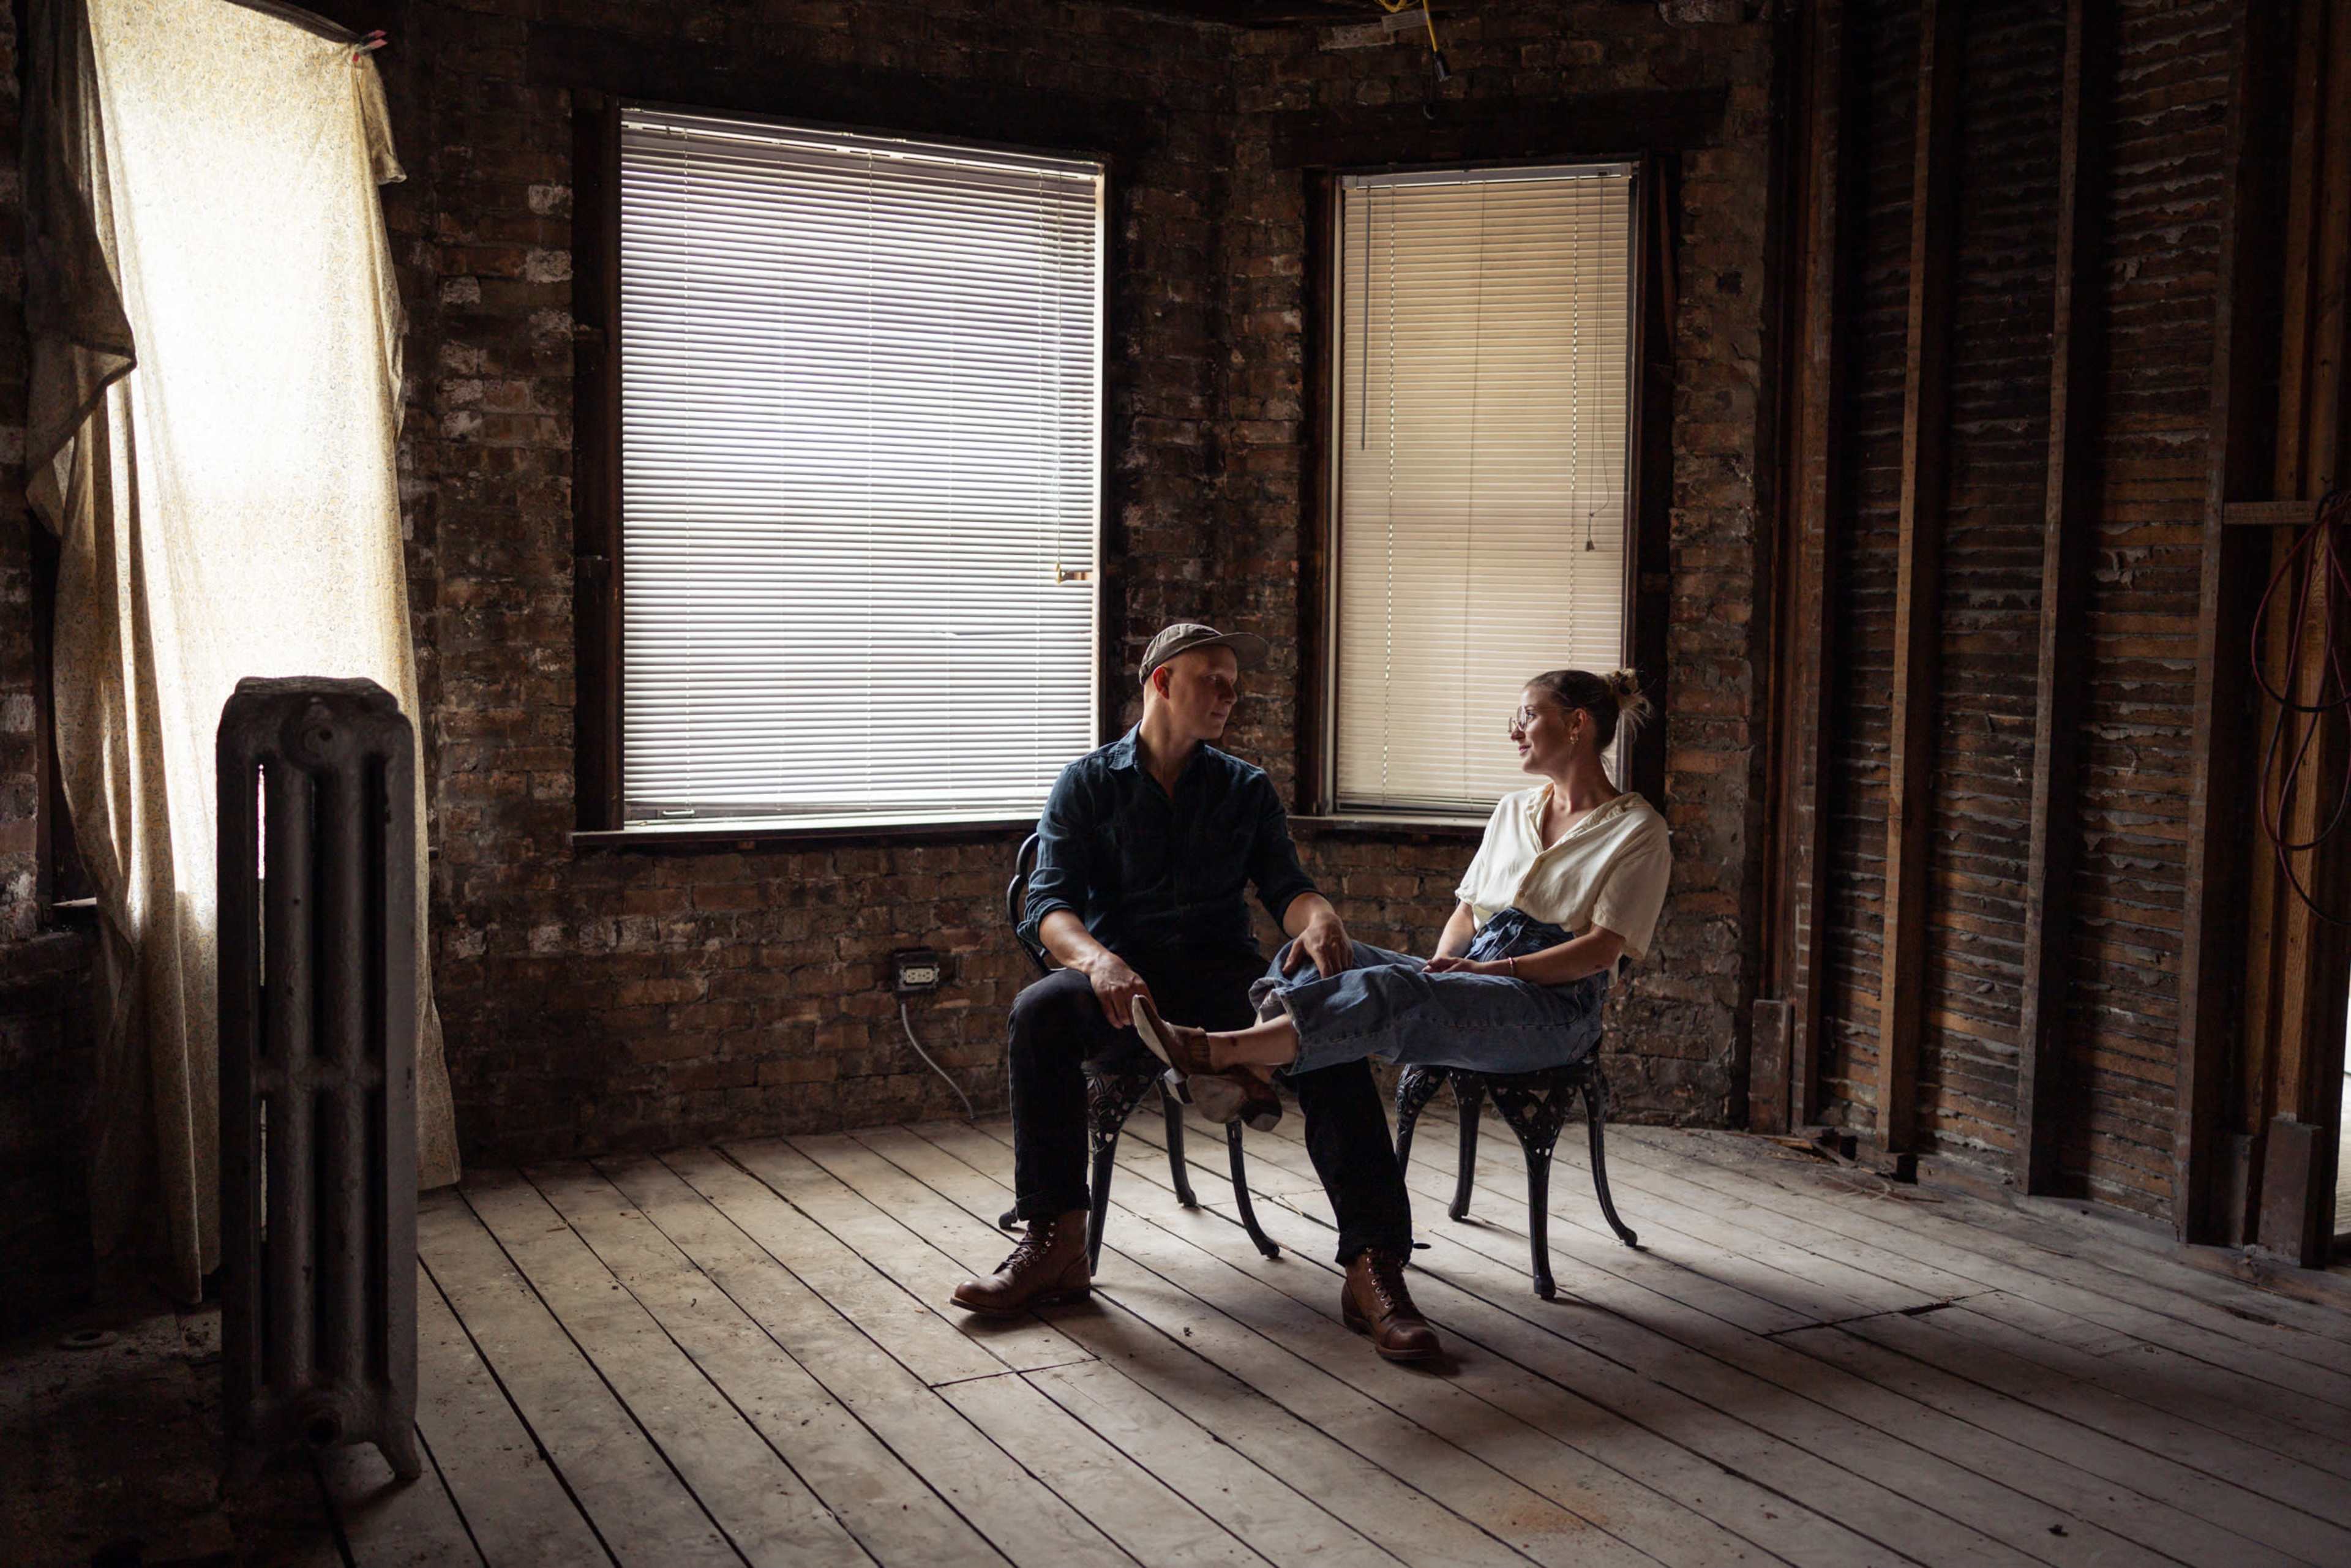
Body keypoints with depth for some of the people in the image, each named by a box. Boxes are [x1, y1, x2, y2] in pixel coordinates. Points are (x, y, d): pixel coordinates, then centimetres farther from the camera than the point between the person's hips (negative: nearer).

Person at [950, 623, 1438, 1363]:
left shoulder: (1247, 789, 18)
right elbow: (1049, 904, -2)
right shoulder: (1087, 784, 10)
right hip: (1123, 980, -1)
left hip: (1222, 977, 1)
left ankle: (1373, 1267, -35)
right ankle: (1056, 1247, -26)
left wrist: (1318, 919, -21)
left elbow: (1286, 886, 6)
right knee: (1041, 1009, -34)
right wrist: (1099, 960, -26)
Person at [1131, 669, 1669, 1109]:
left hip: (1554, 1004, -7)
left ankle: (1222, 1050, -48)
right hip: (1471, 978, 7)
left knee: (1392, 990, -34)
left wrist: (1491, 968, -16)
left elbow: (1602, 950, -7)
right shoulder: (1514, 811, 24)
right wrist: (1443, 964, -1)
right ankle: (1251, 1071, -45)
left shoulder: (1638, 830, 2)